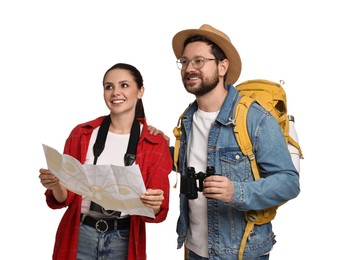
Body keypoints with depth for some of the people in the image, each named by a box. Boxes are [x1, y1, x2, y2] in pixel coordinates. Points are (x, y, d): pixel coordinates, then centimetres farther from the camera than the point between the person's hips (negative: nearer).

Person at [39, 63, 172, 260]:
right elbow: (65, 198, -1)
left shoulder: (156, 143, -6)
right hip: (79, 236, 1)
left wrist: (153, 204, -29)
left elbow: (159, 211, -7)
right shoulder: (82, 133, -3)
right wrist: (56, 185, -21)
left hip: (124, 240, 0)